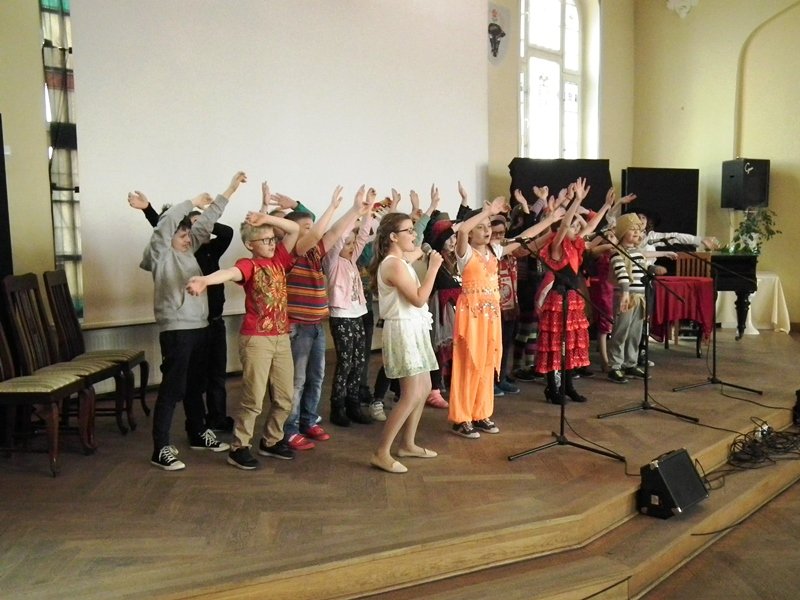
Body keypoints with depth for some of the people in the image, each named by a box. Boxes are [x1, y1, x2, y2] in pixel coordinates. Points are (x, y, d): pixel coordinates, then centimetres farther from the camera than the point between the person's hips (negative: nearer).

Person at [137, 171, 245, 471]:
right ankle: (161, 449, 2)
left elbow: (207, 220, 13)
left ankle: (198, 434, 32)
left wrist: (230, 189, 13)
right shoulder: (160, 254, -7)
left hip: (198, 326, 8)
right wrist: (193, 201, -12)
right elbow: (166, 221, -22)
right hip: (175, 330, -8)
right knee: (172, 388, -5)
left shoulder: (188, 248, 12)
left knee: (194, 385, 18)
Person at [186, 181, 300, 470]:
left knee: (284, 397, 13)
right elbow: (230, 272, -32)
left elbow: (294, 229, 7)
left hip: (282, 337, 6)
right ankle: (239, 447, 13)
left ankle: (271, 441, 31)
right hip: (256, 339, -6)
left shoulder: (279, 260, 8)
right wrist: (205, 280, -53)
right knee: (253, 398, -2)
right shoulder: (248, 265, -10)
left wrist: (267, 218, -5)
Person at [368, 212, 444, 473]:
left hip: (413, 328, 11)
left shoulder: (400, 260, 11)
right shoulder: (394, 264, -19)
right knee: (412, 396, -10)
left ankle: (407, 444, 26)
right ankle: (381, 453, -3)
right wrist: (433, 267, -16)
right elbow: (418, 299, -21)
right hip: (404, 330, -11)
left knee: (424, 389, 15)